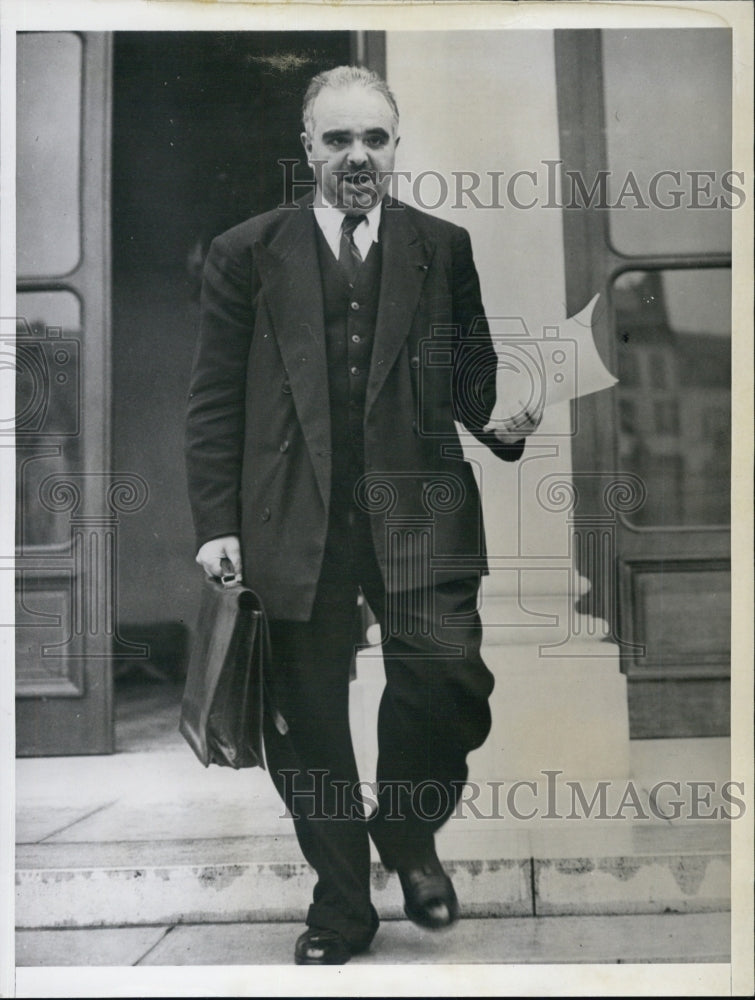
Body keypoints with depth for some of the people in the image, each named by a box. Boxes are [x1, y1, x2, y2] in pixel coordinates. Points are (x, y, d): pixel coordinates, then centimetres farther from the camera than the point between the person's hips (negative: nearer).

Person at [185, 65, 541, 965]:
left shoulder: (444, 248, 9)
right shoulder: (247, 253, 7)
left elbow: (472, 372, 15)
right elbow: (215, 402, 5)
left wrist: (499, 420, -8)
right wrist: (216, 524, -2)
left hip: (418, 513, 0)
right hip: (293, 521, 0)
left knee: (449, 681, -14)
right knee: (308, 723, 5)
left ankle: (407, 833, 18)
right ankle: (340, 906, 25)